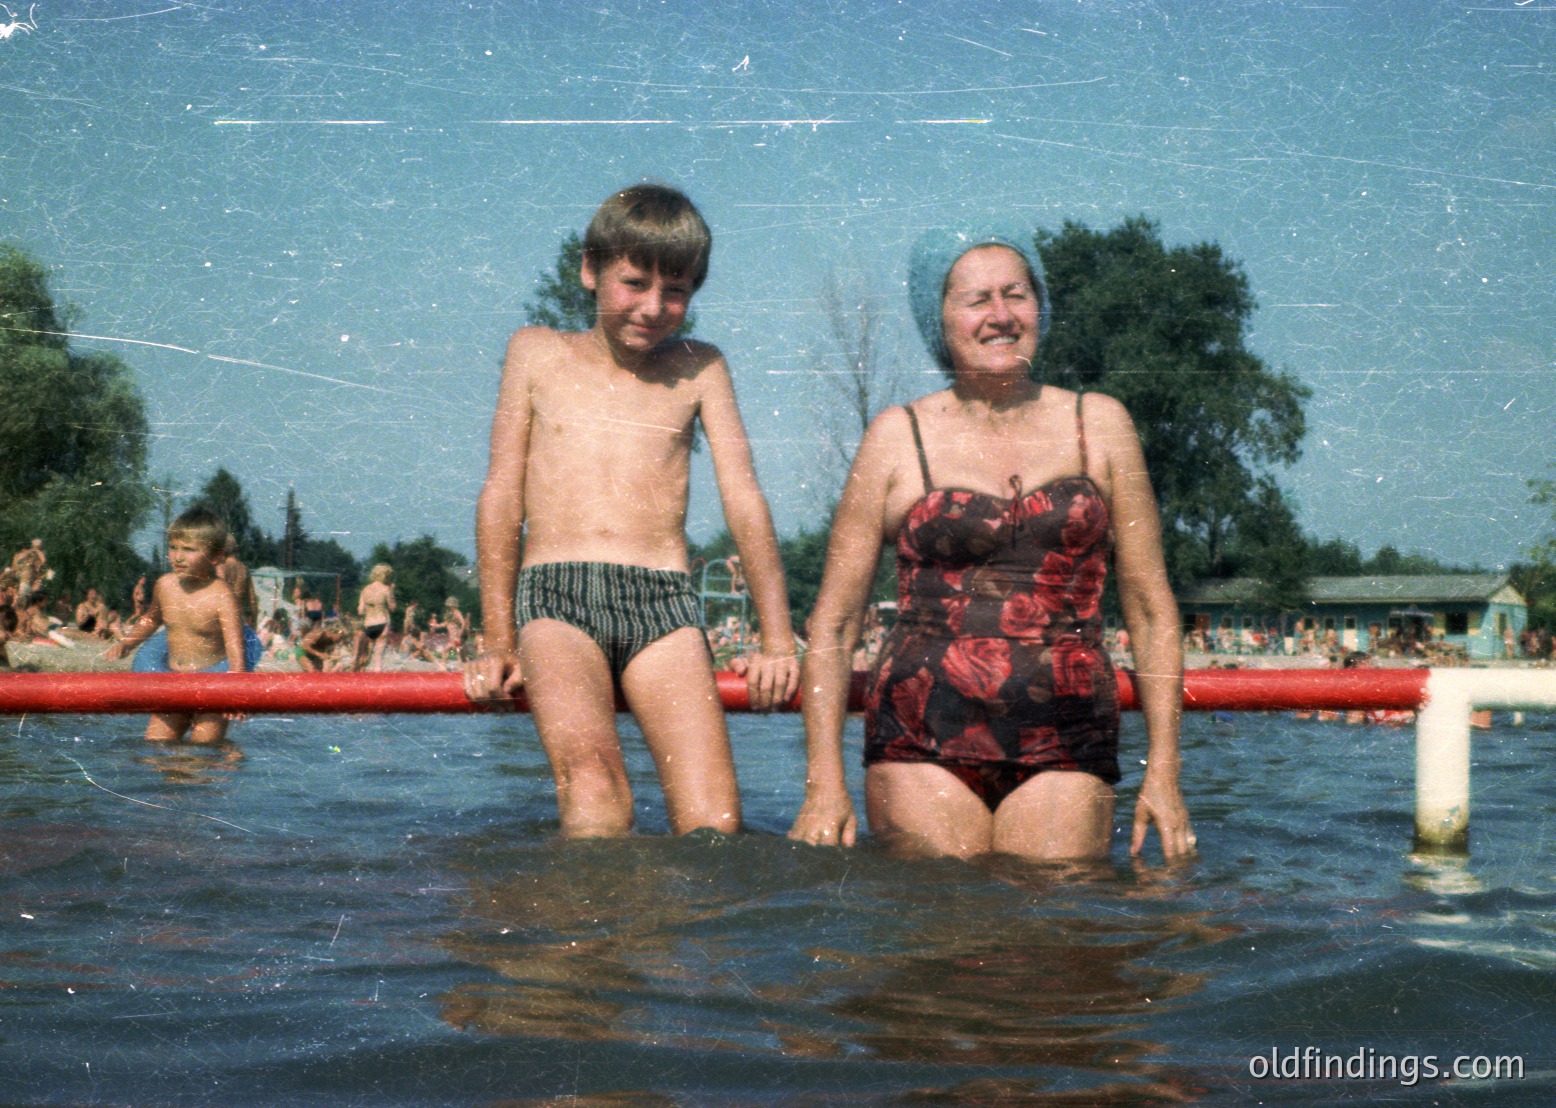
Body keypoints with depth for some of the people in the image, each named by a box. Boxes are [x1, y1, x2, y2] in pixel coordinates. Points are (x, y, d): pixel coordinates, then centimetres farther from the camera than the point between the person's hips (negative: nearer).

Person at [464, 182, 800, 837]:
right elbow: (502, 496, 15)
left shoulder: (699, 370, 19)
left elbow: (744, 502, 14)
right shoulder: (538, 353, 18)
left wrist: (778, 640, 4)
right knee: (590, 780, -30)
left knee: (715, 823, -19)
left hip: (666, 603, 1)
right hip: (555, 594, -1)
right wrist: (497, 643, 7)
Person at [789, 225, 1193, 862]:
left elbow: (1152, 611, 11)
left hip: (1065, 748, 1)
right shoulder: (899, 437, 6)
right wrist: (825, 782, -2)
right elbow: (832, 625, 6)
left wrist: (1163, 770, 4)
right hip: (924, 743, -1)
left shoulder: (1099, 426, 10)